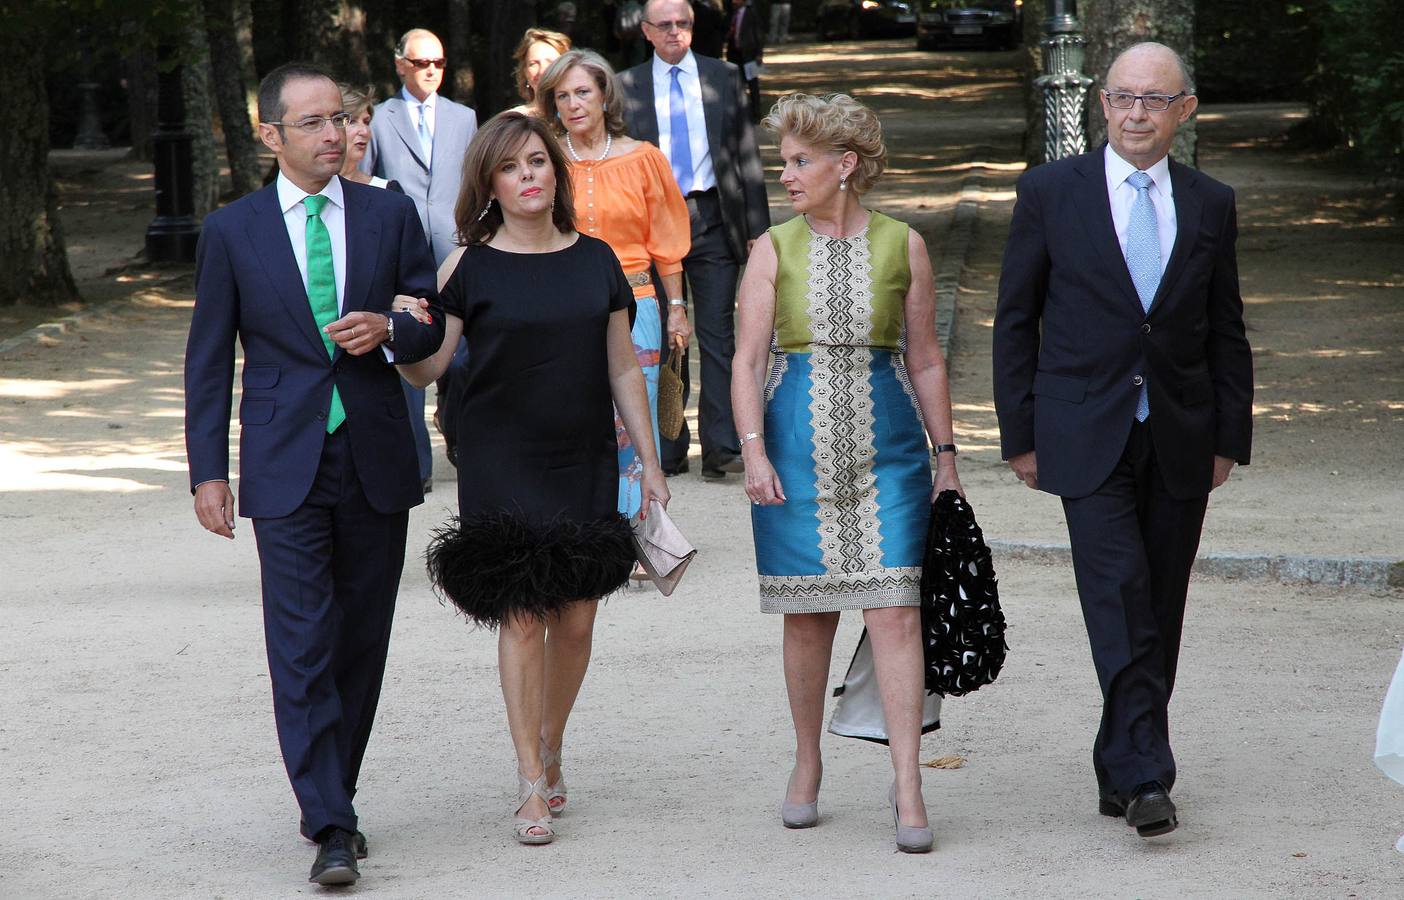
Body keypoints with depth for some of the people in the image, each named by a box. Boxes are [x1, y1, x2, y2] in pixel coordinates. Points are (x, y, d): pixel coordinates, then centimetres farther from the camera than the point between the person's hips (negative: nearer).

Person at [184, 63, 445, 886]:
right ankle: (331, 827, -11)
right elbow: (209, 358, 5)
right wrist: (208, 470, 0)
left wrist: (387, 331, -14)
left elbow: (438, 324, 9)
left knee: (362, 642, 8)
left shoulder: (390, 215, 6)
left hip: (376, 459, 2)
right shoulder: (233, 231, 2)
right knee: (303, 647, -10)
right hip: (286, 467, -2)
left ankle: (332, 799, 23)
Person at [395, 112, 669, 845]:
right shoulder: (473, 269, -3)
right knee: (522, 617, -7)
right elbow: (426, 366, -9)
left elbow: (623, 370, 11)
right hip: (502, 467, -3)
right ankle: (531, 785, -1)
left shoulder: (595, 261, 7)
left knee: (576, 619, 4)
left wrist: (649, 461, 10)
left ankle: (550, 750, 27)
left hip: (584, 464, 3)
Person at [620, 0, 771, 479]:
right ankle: (669, 451, 11)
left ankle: (721, 447, -5)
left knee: (717, 334, -4)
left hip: (712, 220, 0)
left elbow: (746, 154, 8)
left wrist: (757, 226, 3)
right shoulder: (627, 87, 6)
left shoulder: (724, 77, 7)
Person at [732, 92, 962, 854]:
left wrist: (945, 454, 8)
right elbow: (747, 359, 0)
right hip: (797, 442, 1)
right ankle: (807, 761, 25)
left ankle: (907, 785, -9)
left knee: (895, 611, -9)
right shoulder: (774, 249, 4)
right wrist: (754, 450, -12)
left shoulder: (902, 246, 4)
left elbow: (925, 360, 9)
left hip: (886, 446, -1)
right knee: (807, 614, 7)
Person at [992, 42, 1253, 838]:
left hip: (1181, 441, 3)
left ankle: (1123, 769, 16)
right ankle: (1144, 774, -19)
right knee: (1120, 600, -15)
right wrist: (1021, 434, 0)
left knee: (1161, 613, 6)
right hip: (1088, 437, -3)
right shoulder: (1051, 193, 1)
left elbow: (1226, 332, 13)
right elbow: (1016, 319, 4)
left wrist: (1230, 437, 7)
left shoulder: (1210, 206, 8)